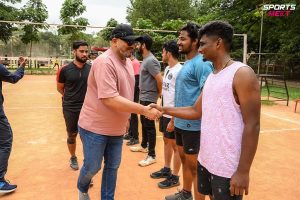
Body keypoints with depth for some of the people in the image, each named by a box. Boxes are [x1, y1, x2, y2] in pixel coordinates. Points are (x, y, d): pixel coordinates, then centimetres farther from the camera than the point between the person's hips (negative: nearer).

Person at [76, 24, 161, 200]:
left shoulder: (127, 61, 6)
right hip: (95, 127, -7)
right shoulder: (105, 62, -23)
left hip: (116, 128, 7)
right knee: (92, 167, 10)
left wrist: (126, 117, 17)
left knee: (113, 167, 16)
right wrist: (144, 110, -32)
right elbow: (110, 99, -31)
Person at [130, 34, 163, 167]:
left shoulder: (150, 61, -20)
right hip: (143, 97, 10)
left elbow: (159, 79, -24)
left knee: (150, 126, -3)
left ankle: (152, 156, 6)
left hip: (149, 99, -10)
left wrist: (159, 93, -9)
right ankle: (144, 146, 39)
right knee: (144, 123, 21)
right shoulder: (146, 59, 12)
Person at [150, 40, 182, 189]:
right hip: (165, 113, 9)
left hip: (173, 115, -9)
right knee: (166, 141, 19)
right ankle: (166, 169, 36)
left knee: (175, 145, 4)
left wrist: (173, 120, -21)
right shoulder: (167, 69, 9)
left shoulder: (179, 71, -20)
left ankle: (174, 177, 19)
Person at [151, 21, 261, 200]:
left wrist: (243, 171, -19)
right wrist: (164, 109, 11)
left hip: (228, 167, -8)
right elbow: (196, 111, 16)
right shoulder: (211, 76, 10)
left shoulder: (242, 74, -15)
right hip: (206, 159, 8)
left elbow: (252, 126, -18)